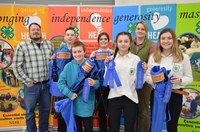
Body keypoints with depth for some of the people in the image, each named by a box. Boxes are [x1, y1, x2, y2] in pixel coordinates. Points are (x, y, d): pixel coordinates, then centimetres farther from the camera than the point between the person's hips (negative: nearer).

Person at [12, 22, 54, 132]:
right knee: (30, 111, 8)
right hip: (31, 85, -3)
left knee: (45, 109, 15)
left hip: (46, 84, 4)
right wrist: (27, 81, -9)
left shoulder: (49, 44, 8)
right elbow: (16, 66, -7)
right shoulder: (22, 46, -4)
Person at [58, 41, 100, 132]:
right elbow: (60, 82, -4)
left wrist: (95, 83, -25)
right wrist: (69, 94, -15)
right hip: (74, 104, 1)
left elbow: (98, 83, -3)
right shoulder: (69, 66, -4)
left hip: (87, 104, -1)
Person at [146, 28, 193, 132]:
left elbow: (189, 78, 1)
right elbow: (147, 76, 5)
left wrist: (180, 80, -19)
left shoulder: (183, 57, -3)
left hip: (175, 95, -1)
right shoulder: (153, 57, 2)